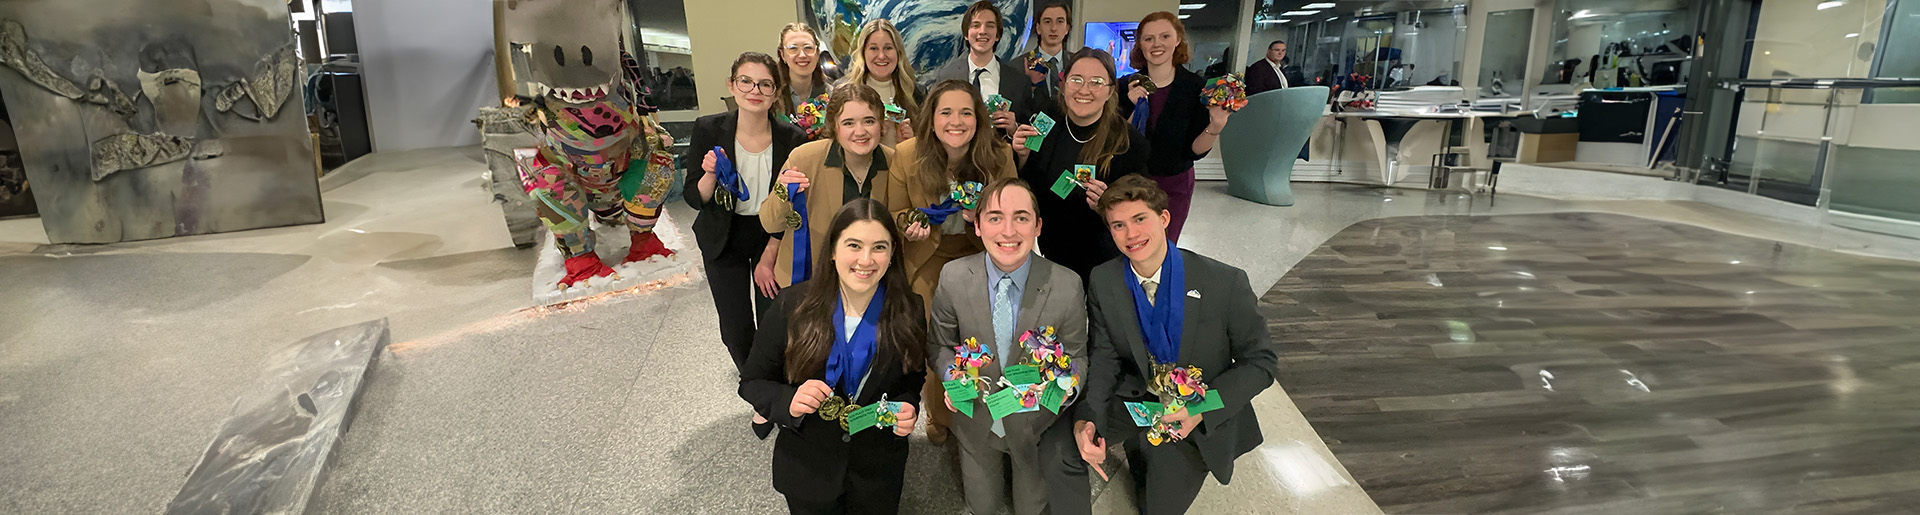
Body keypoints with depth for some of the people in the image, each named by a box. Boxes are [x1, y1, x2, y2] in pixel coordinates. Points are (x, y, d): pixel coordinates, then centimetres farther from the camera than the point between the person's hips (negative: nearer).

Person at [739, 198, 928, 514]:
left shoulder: (909, 311, -14)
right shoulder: (791, 307, -18)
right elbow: (752, 382, -9)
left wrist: (908, 408, -19)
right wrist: (788, 402, -29)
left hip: (879, 472, 1)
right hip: (807, 471, -1)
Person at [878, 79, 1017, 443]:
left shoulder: (1000, 156, -13)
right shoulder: (907, 156, -14)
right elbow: (895, 216, 0)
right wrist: (911, 226, -24)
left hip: (980, 255, 1)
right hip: (928, 258, 0)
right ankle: (940, 417, 30)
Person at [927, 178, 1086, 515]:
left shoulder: (1067, 286, -23)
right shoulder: (953, 278, -19)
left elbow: (1076, 356, -8)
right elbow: (939, 346, -4)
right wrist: (953, 375, -24)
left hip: (1036, 422, -1)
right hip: (976, 420, 1)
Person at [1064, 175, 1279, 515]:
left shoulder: (1224, 283, -20)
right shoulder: (1103, 282, -10)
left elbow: (1261, 361, -13)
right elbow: (1105, 357, -5)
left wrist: (1202, 410, -26)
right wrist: (1086, 418, -23)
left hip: (1203, 418, -3)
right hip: (1134, 400, 3)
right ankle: (1139, 447, 18)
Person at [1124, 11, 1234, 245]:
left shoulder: (1196, 87, -10)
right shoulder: (1128, 86, -7)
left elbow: (1195, 150, -9)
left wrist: (1215, 127, -27)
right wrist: (1134, 108, -22)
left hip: (1174, 186, -1)